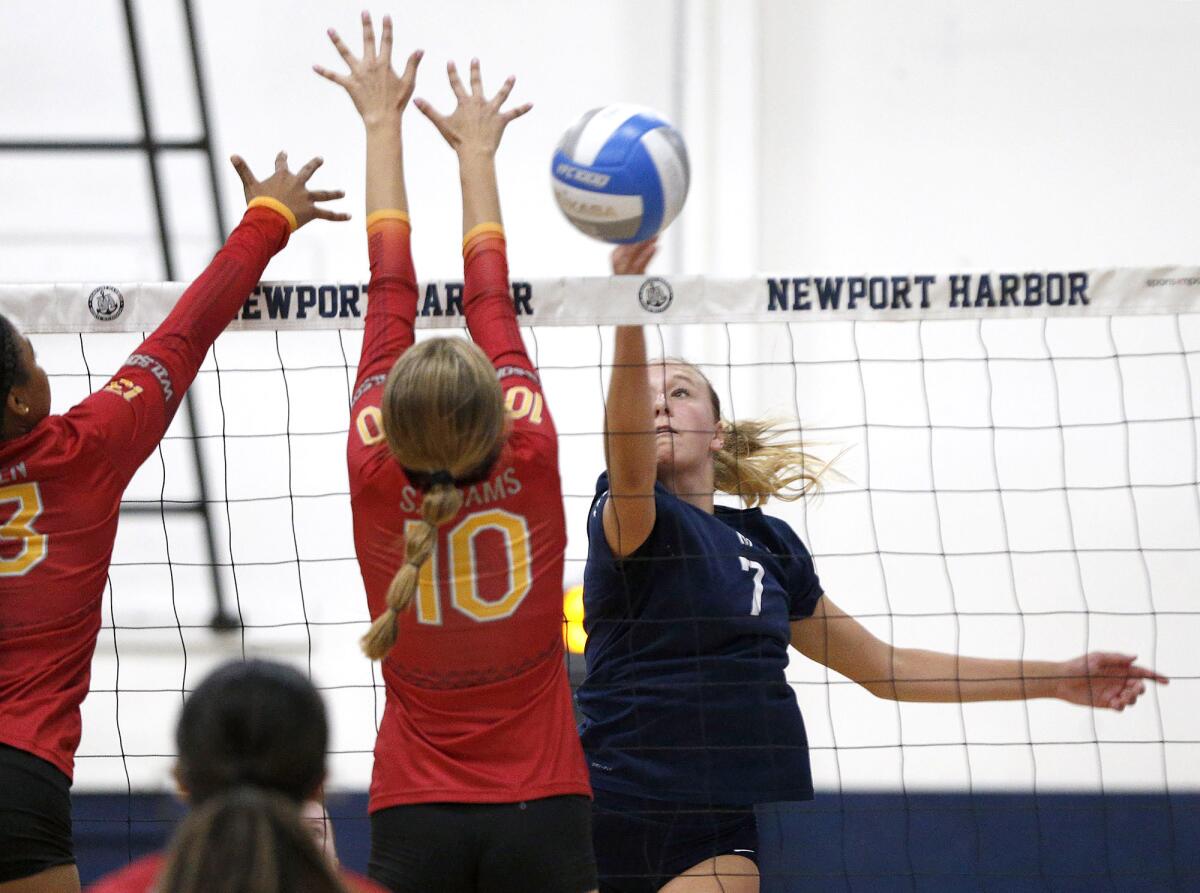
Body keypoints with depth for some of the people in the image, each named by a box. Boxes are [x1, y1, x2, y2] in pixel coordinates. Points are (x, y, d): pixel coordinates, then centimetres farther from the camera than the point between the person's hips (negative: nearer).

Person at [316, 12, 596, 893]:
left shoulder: (375, 475, -7)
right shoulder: (530, 460, -9)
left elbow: (392, 291, 3)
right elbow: (490, 299, 6)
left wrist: (384, 123, 16)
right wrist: (476, 149, 21)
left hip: (415, 819, 1)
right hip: (542, 811, 0)